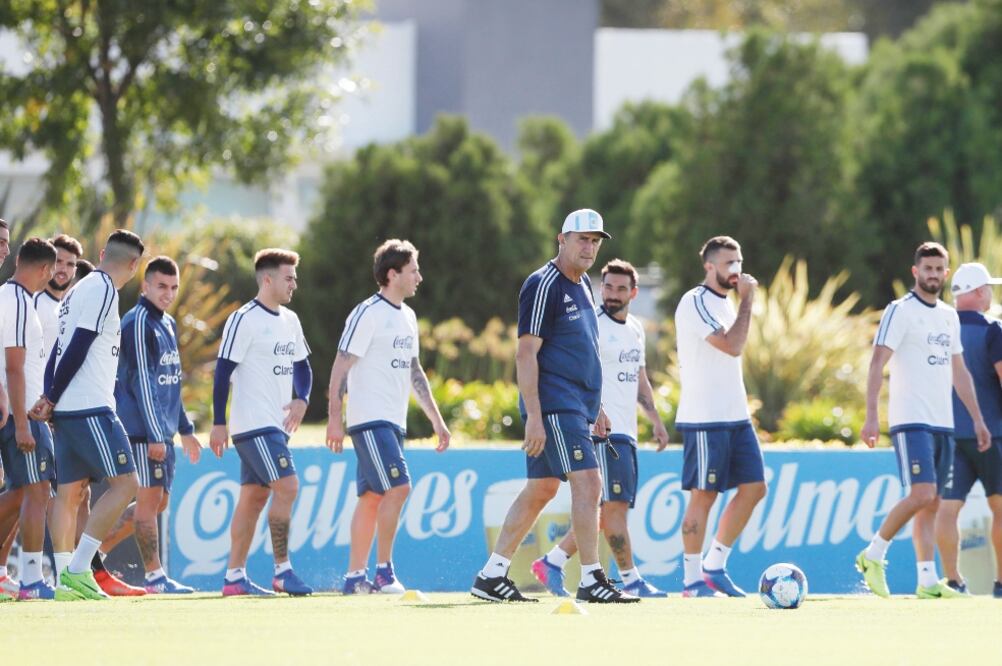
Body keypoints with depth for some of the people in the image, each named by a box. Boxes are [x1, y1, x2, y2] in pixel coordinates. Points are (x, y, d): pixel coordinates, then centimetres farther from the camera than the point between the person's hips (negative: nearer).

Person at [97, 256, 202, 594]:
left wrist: (185, 429, 24)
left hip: (162, 430, 9)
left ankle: (95, 550, 18)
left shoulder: (168, 324, 17)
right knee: (149, 498, -7)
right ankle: (155, 576, -5)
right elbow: (141, 382, -16)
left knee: (158, 501, 10)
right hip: (142, 427, -9)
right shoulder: (138, 324, -11)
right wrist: (154, 435, -20)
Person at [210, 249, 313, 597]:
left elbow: (301, 366, 23)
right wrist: (219, 423, -14)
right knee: (287, 487, -16)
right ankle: (282, 571, -12)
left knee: (254, 497, 8)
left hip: (277, 425, 8)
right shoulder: (244, 320, -11)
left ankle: (234, 576, 11)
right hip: (254, 425, -8)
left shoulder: (290, 320, 14)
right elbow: (223, 371, -12)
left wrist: (301, 399, 3)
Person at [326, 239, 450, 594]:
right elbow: (341, 367, -12)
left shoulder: (407, 316, 16)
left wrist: (436, 418, 20)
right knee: (398, 486, -17)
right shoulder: (367, 314, -10)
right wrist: (335, 418, -17)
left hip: (393, 421, 8)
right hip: (369, 419, -8)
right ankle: (383, 571, -11)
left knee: (373, 496, 7)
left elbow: (414, 371, 23)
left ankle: (355, 576, 10)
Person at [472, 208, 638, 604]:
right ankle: (591, 581, -13)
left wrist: (596, 406, 24)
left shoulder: (583, 285, 17)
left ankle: (491, 576, 14)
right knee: (587, 483, -14)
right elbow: (526, 353, -16)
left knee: (540, 490, 10)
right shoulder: (544, 286, -12)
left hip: (575, 406, 9)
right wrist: (533, 416, -21)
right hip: (553, 405, -9)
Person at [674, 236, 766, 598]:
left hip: (735, 416, 9)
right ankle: (693, 581, 2)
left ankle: (714, 568, 13)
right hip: (704, 419, -9)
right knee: (704, 496, -5)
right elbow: (733, 346, -22)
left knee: (754, 487, 5)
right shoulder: (695, 303, -12)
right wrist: (747, 300, -14)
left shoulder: (725, 303, 17)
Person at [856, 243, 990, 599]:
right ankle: (873, 555, -4)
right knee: (921, 495, -18)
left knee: (932, 503, 4)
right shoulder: (900, 311, -6)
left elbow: (959, 372, 23)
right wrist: (871, 417, -21)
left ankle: (928, 582, 3)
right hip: (911, 421, -7)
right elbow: (878, 362, -12)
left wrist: (977, 419, 19)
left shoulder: (949, 316, 16)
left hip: (942, 423, 7)